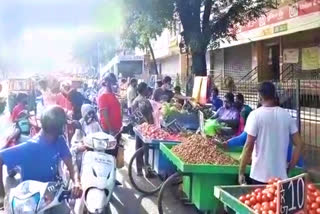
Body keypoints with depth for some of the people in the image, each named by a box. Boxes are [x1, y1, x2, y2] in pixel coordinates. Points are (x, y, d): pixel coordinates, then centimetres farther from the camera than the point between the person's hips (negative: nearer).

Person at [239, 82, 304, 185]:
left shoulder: (255, 115, -10)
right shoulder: (286, 115, 3)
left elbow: (249, 146, -13)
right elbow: (299, 144, 3)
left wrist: (241, 172, -5)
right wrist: (290, 167, 13)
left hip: (260, 176, -3)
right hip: (281, 175, 4)